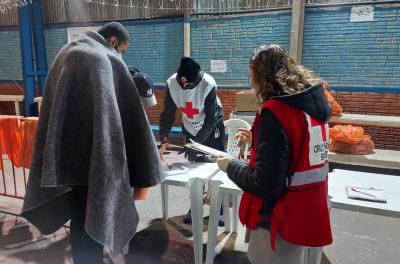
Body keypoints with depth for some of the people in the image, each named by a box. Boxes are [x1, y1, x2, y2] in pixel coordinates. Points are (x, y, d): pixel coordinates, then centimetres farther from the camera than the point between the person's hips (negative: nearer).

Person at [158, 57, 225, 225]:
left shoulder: (208, 85, -32)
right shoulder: (172, 82, -22)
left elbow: (211, 119, -26)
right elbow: (168, 113, -16)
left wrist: (197, 142, -32)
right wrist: (163, 139, -28)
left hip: (212, 126, -3)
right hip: (190, 128, 3)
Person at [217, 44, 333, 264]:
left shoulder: (274, 111, -24)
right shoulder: (313, 102, 0)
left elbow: (265, 186, -25)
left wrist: (230, 166, -10)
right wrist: (257, 141, 14)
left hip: (281, 219, -8)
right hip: (308, 212, 8)